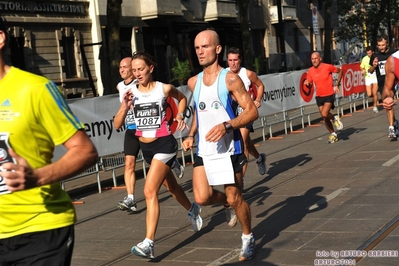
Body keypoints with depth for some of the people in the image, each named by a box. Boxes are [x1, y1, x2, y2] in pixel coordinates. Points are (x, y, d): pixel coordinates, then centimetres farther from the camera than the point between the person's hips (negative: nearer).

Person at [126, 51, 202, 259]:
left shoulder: (164, 89, -8)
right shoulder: (132, 92, -2)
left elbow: (182, 98, 14)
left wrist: (180, 115, -3)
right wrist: (125, 106, -19)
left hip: (164, 144, -5)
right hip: (145, 147, 5)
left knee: (150, 191, -18)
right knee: (170, 186, 24)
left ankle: (148, 243, -18)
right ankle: (193, 210, 53)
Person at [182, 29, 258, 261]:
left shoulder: (230, 79, -11)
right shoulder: (194, 82, 7)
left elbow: (252, 111, -14)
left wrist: (226, 125, -27)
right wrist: (191, 135, 12)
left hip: (228, 148, -5)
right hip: (204, 150, 5)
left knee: (235, 198, 2)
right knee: (202, 198, -7)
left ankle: (248, 238, 28)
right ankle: (228, 203, 27)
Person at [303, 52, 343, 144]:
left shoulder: (328, 67, -12)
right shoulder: (310, 71, -1)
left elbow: (340, 71, 5)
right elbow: (310, 85, 9)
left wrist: (336, 85, 0)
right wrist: (307, 84, -16)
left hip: (329, 95, -5)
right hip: (319, 97, 5)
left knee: (324, 114, -24)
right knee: (325, 118, 10)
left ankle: (335, 118, 8)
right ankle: (333, 134, 28)